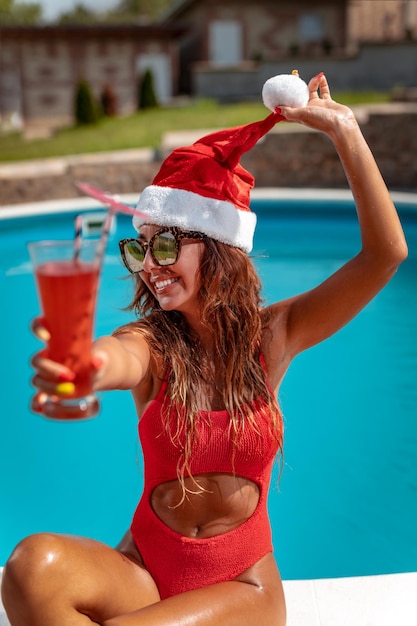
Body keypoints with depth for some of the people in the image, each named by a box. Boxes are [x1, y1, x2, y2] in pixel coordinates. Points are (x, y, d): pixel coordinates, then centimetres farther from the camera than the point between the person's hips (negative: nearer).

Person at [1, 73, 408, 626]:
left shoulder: (273, 334, -6)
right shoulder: (152, 342, -10)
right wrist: (87, 366, -61)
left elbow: (386, 253, -14)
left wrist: (344, 132, -18)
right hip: (144, 570, 1)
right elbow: (122, 360, -37)